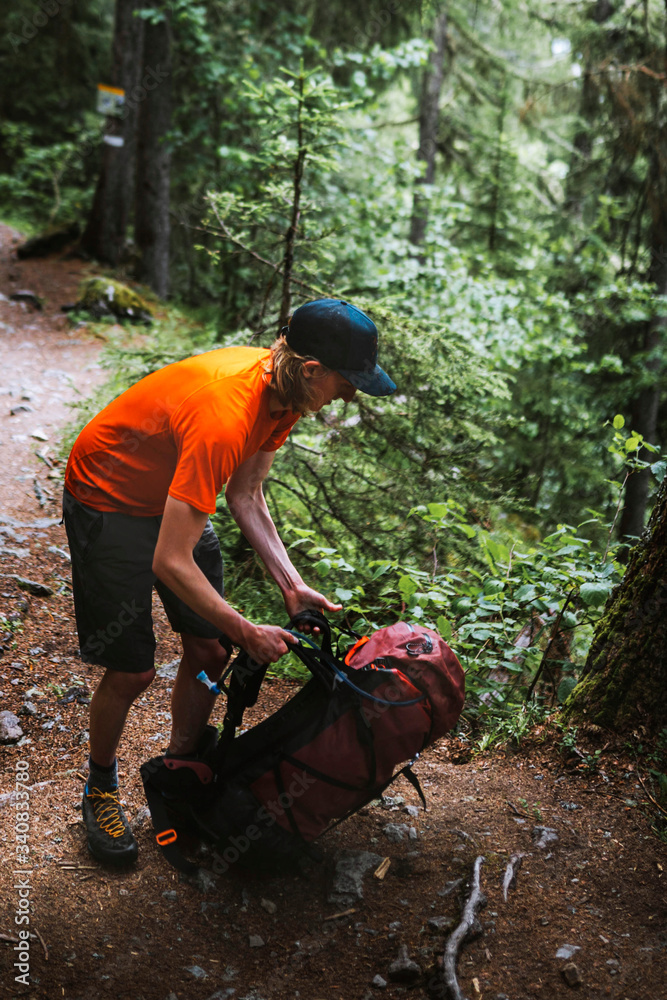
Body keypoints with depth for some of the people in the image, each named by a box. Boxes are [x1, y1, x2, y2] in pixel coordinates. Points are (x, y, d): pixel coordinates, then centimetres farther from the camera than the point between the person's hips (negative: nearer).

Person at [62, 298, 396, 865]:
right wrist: (248, 634, -27)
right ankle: (101, 791, 22)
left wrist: (291, 584, -10)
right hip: (109, 502, -8)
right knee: (132, 670, -6)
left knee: (210, 649, 5)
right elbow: (170, 564, -38)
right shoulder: (222, 418, -40)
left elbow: (245, 496, -2)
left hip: (177, 495, 8)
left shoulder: (284, 389, -13)